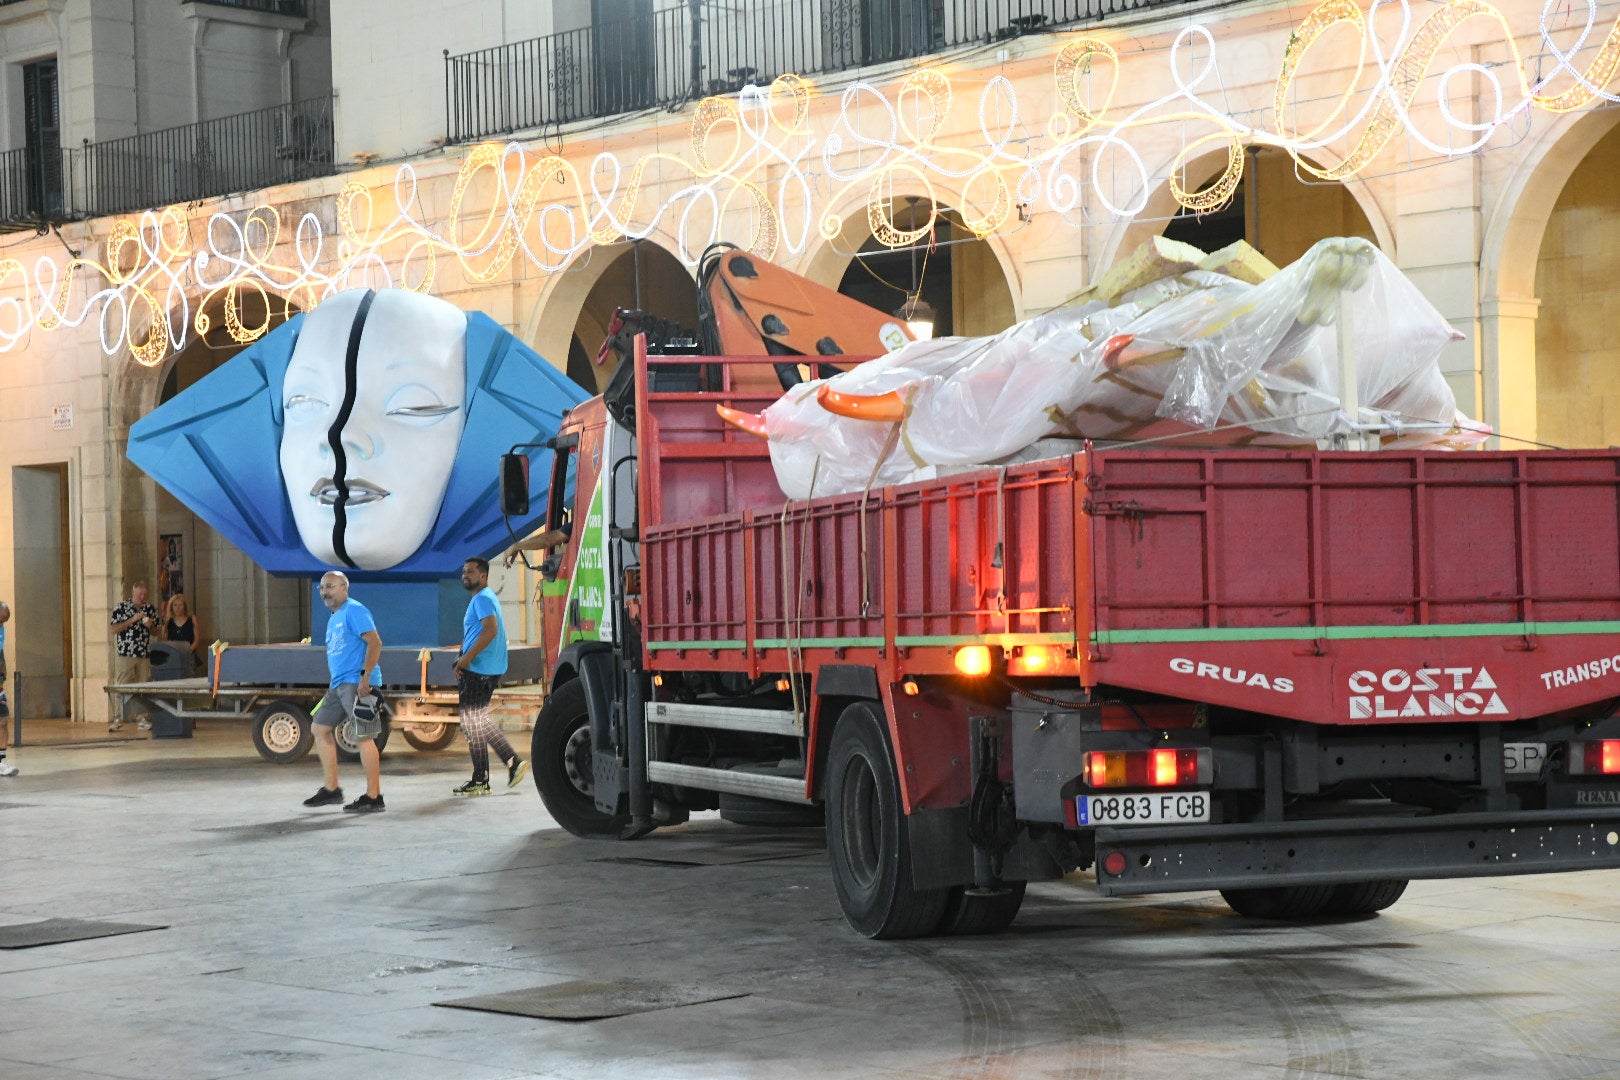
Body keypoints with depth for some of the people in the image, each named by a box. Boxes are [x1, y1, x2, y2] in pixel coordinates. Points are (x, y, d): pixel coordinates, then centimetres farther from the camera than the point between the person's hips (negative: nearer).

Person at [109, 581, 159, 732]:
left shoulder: (150, 609, 12)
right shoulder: (121, 607, 1)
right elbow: (114, 629, -5)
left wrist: (150, 626, -4)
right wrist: (133, 620, -12)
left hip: (145, 656, 3)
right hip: (126, 655, -3)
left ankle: (144, 719, 7)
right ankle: (118, 719, -4)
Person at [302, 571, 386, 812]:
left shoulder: (354, 611, -10)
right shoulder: (333, 618, 20)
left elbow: (375, 643, -18)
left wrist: (365, 675, -24)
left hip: (357, 684, -11)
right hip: (338, 684, 11)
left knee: (364, 737, -8)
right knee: (320, 728, 11)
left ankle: (374, 797, -5)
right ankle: (331, 789, 17)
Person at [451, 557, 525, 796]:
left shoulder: (483, 599, -12)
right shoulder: (484, 598, 20)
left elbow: (490, 630, -25)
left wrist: (467, 658, -23)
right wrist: (464, 660, 18)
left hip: (479, 670, -11)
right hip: (488, 669, 11)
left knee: (472, 723, -5)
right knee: (480, 722, 17)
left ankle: (480, 781, -1)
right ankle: (513, 761, 14)